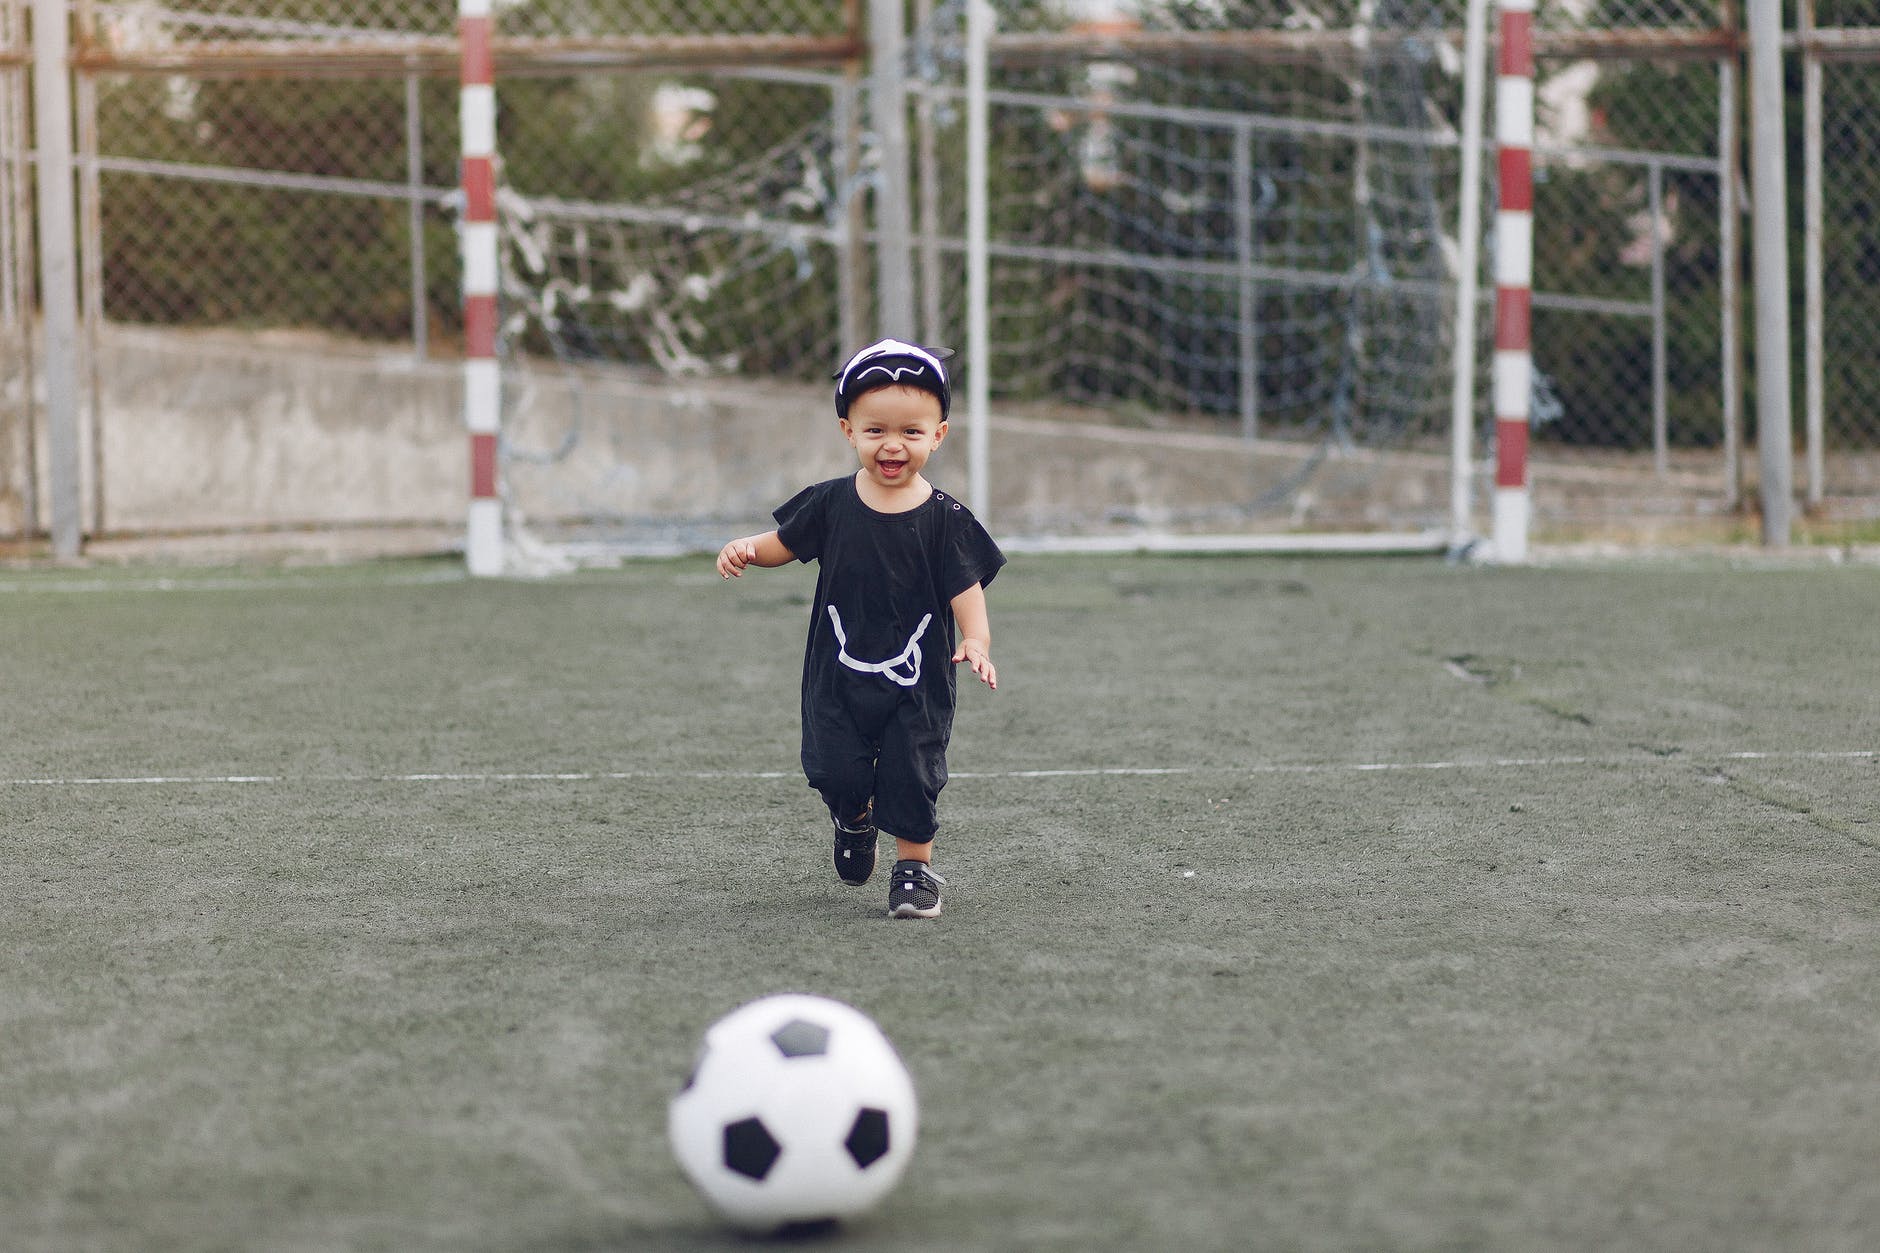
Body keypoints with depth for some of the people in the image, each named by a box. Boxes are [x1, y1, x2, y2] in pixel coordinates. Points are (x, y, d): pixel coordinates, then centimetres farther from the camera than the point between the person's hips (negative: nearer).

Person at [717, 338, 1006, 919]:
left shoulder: (945, 520, -9)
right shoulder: (832, 504, -3)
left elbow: (967, 591, -10)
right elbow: (785, 543, 10)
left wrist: (976, 642, -29)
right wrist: (744, 549, -11)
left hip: (917, 685, -1)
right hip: (838, 677, 2)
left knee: (912, 778, -3)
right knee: (838, 774, -2)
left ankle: (914, 867, 20)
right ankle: (854, 821, 33)